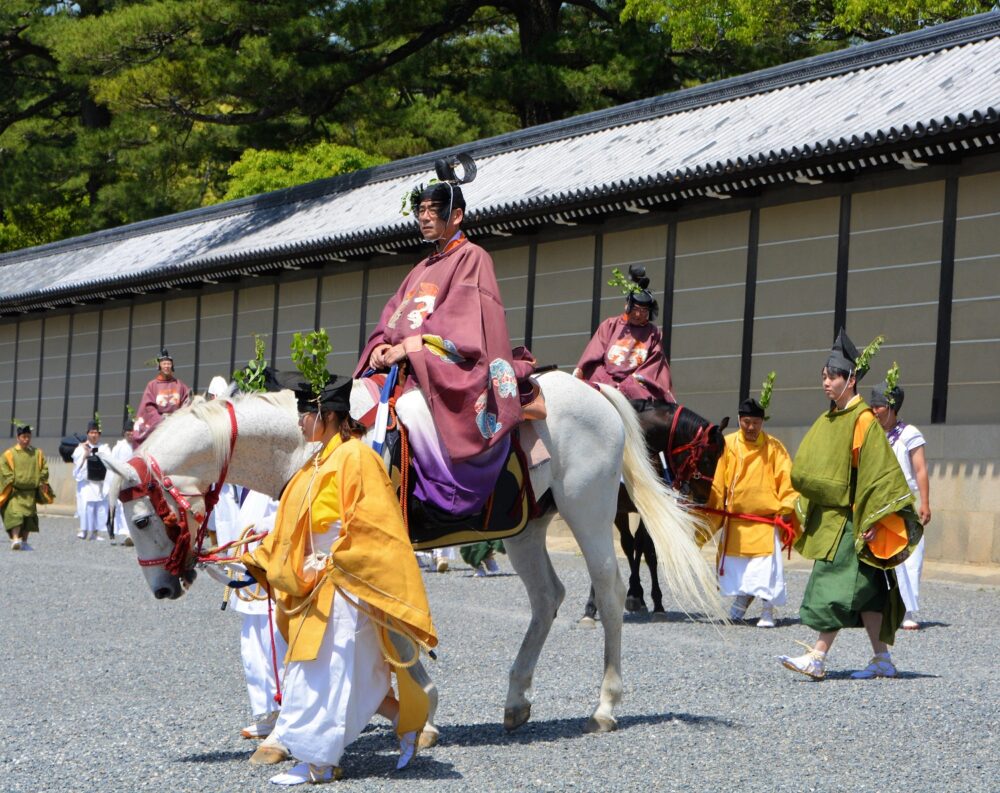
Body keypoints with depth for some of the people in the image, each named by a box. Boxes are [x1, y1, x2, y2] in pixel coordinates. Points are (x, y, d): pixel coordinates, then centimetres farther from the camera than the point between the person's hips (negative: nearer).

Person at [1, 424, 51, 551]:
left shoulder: (37, 453, 8)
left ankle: (24, 542, 16)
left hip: (30, 492, 4)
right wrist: (13, 482, -13)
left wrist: (41, 482, -1)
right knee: (15, 514, -19)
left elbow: (44, 469, 11)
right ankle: (15, 539, -27)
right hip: (15, 492, -4)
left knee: (29, 516, 5)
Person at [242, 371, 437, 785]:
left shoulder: (355, 457, -13)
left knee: (330, 668, -5)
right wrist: (260, 559, 14)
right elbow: (294, 529, 20)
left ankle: (318, 761, 0)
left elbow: (369, 524, -19)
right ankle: (407, 719, 24)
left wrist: (330, 561, -20)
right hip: (316, 584, 9)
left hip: (345, 583, -9)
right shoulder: (318, 463, 15)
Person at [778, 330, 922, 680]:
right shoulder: (828, 421, 13)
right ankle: (882, 659, 16)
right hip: (829, 517, 8)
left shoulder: (863, 421, -12)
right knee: (866, 591, 11)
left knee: (838, 586, -10)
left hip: (850, 520, -8)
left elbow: (879, 472, -16)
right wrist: (807, 513, 16)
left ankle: (818, 658, -13)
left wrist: (871, 520, -19)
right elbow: (806, 471, 20)